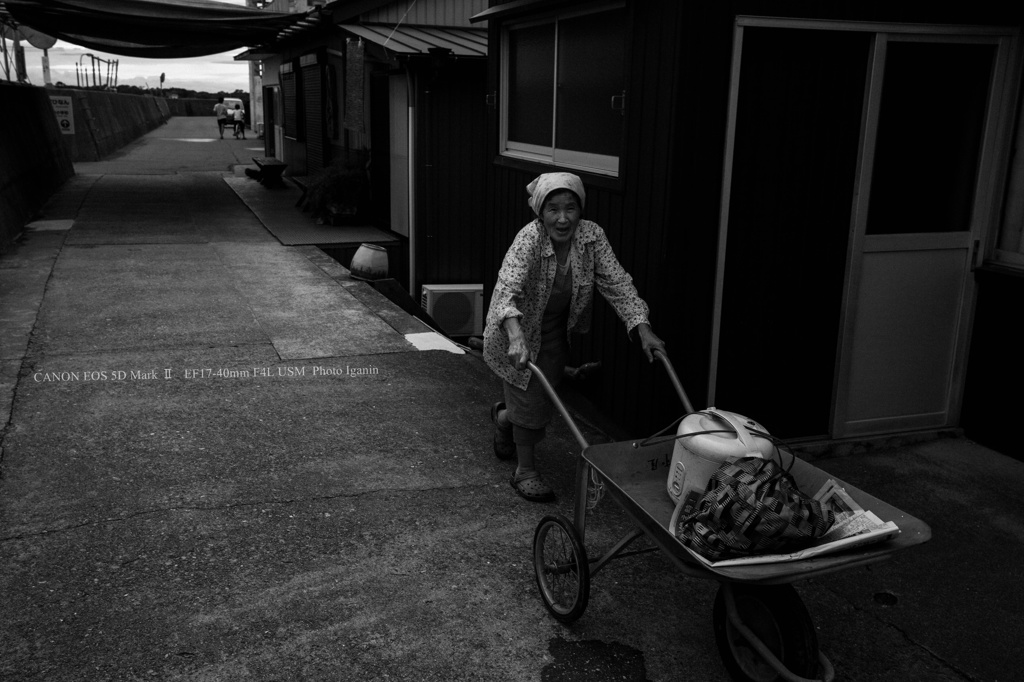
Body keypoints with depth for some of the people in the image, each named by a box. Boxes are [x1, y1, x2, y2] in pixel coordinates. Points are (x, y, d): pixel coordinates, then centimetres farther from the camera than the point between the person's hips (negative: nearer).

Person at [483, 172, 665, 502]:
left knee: (546, 395, 15)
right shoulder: (529, 239, -32)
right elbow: (507, 289, -45)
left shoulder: (591, 236, -19)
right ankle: (525, 471, 19)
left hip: (556, 331, 5)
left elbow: (617, 283, -19)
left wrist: (644, 330, -31)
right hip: (519, 329, -5)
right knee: (530, 398, -3)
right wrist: (516, 338, -62)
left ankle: (503, 416, 49)